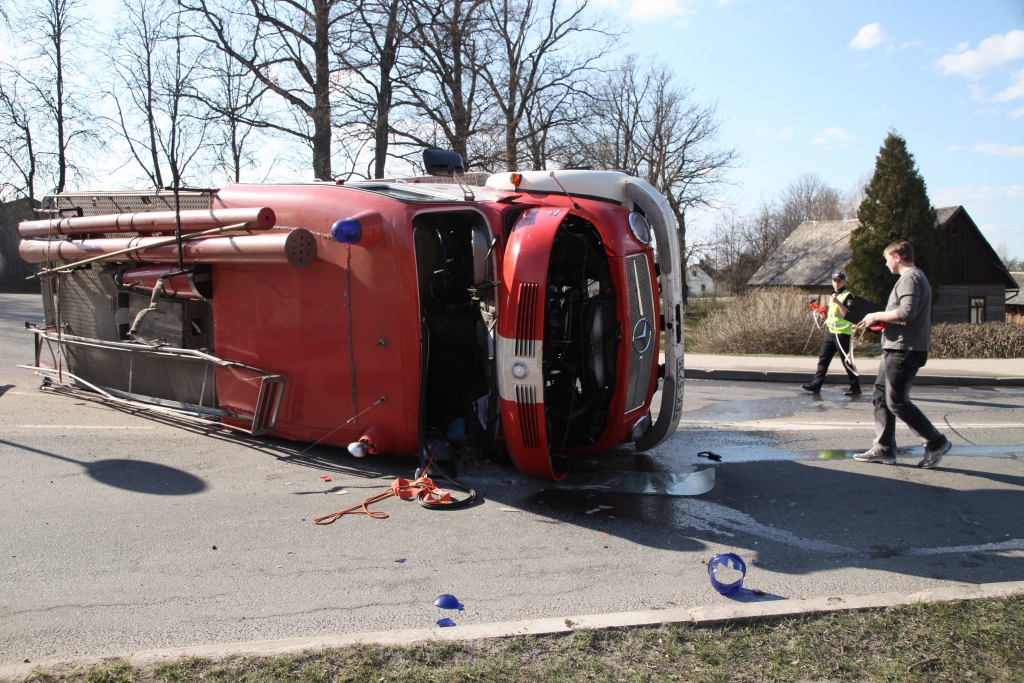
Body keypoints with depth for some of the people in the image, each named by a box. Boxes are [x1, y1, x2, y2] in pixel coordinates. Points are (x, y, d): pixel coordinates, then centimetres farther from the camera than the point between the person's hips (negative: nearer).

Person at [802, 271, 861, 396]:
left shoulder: (847, 296, -7)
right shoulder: (833, 296, 19)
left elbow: (848, 314, -20)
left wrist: (838, 302, -27)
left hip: (842, 333, -8)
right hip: (830, 332, 8)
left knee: (847, 362, -3)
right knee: (823, 359, 4)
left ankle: (855, 388, 4)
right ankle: (816, 385, 4)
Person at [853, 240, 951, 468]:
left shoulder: (910, 278, -13)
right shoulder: (915, 277, 21)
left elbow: (907, 312, -26)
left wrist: (877, 316, -13)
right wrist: (880, 320, 12)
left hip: (904, 351, -11)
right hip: (897, 349, 11)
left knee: (897, 402, -7)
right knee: (880, 397, 9)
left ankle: (936, 442, 4)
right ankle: (884, 449, 10)